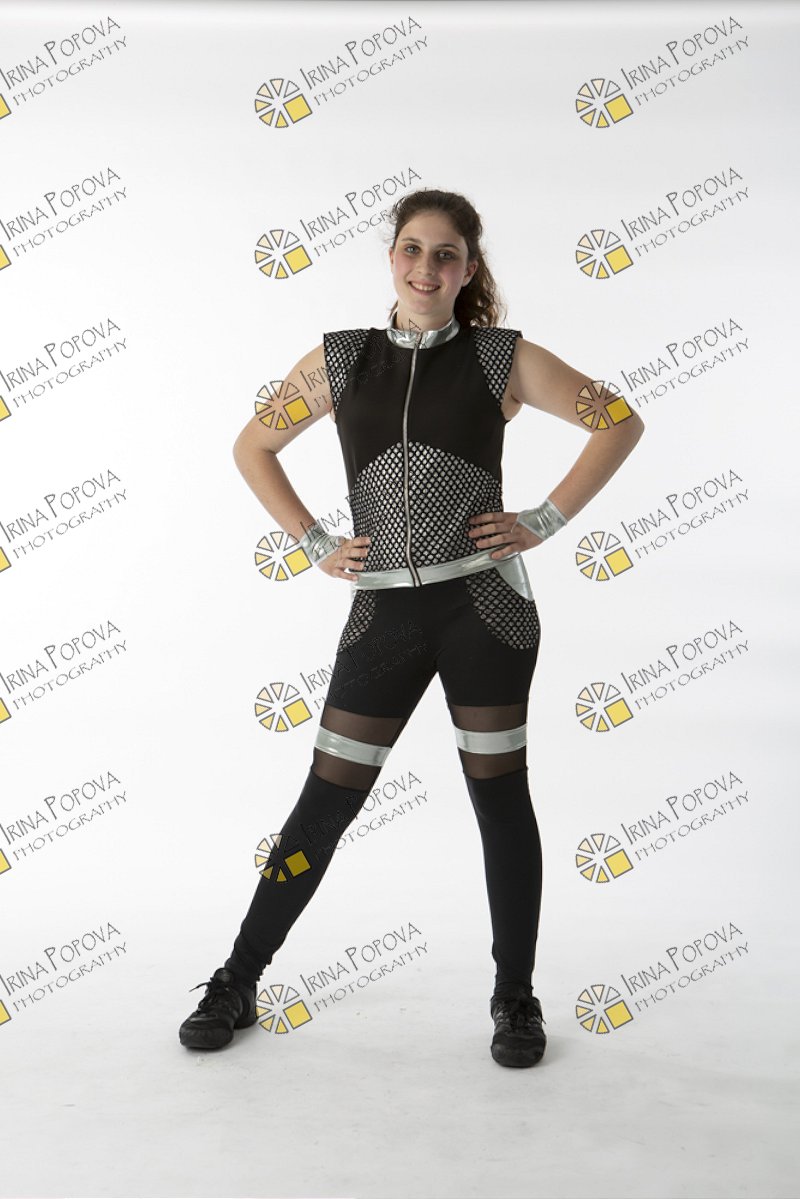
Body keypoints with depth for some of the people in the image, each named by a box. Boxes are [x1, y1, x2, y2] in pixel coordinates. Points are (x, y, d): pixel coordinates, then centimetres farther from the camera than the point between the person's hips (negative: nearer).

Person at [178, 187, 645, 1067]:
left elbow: (620, 422, 3)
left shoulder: (502, 358, 1)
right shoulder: (340, 360, 7)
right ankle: (238, 982, 22)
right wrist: (314, 546, 6)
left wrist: (544, 522, -4)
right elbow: (252, 447, 16)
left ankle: (515, 997, 24)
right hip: (383, 613, 2)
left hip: (483, 607, -1)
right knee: (326, 803, 6)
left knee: (500, 797, 7)